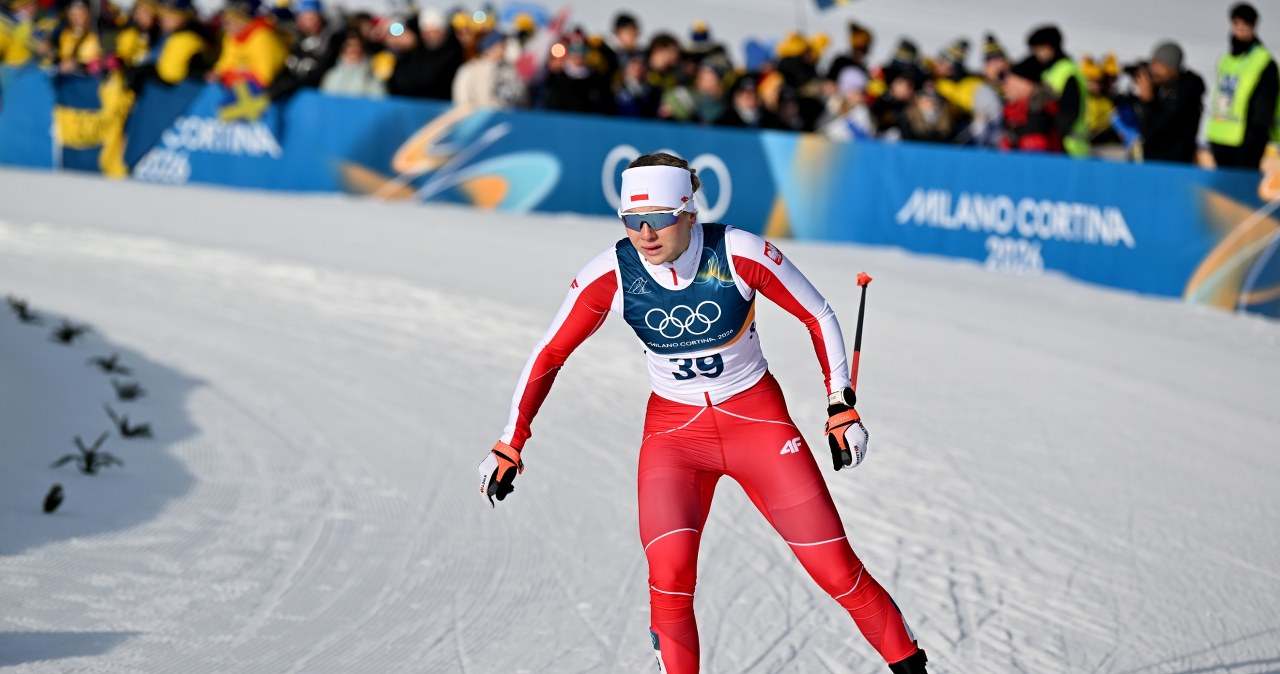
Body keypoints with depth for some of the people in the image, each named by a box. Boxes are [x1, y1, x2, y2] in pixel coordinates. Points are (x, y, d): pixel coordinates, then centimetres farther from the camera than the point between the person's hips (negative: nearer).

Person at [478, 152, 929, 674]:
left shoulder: (739, 253, -20)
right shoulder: (610, 275, -16)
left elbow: (819, 317, -6)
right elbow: (548, 355, -4)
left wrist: (843, 409, -6)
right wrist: (508, 447, -4)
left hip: (758, 419, -1)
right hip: (673, 431, 1)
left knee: (836, 568, -3)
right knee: (670, 572, -24)